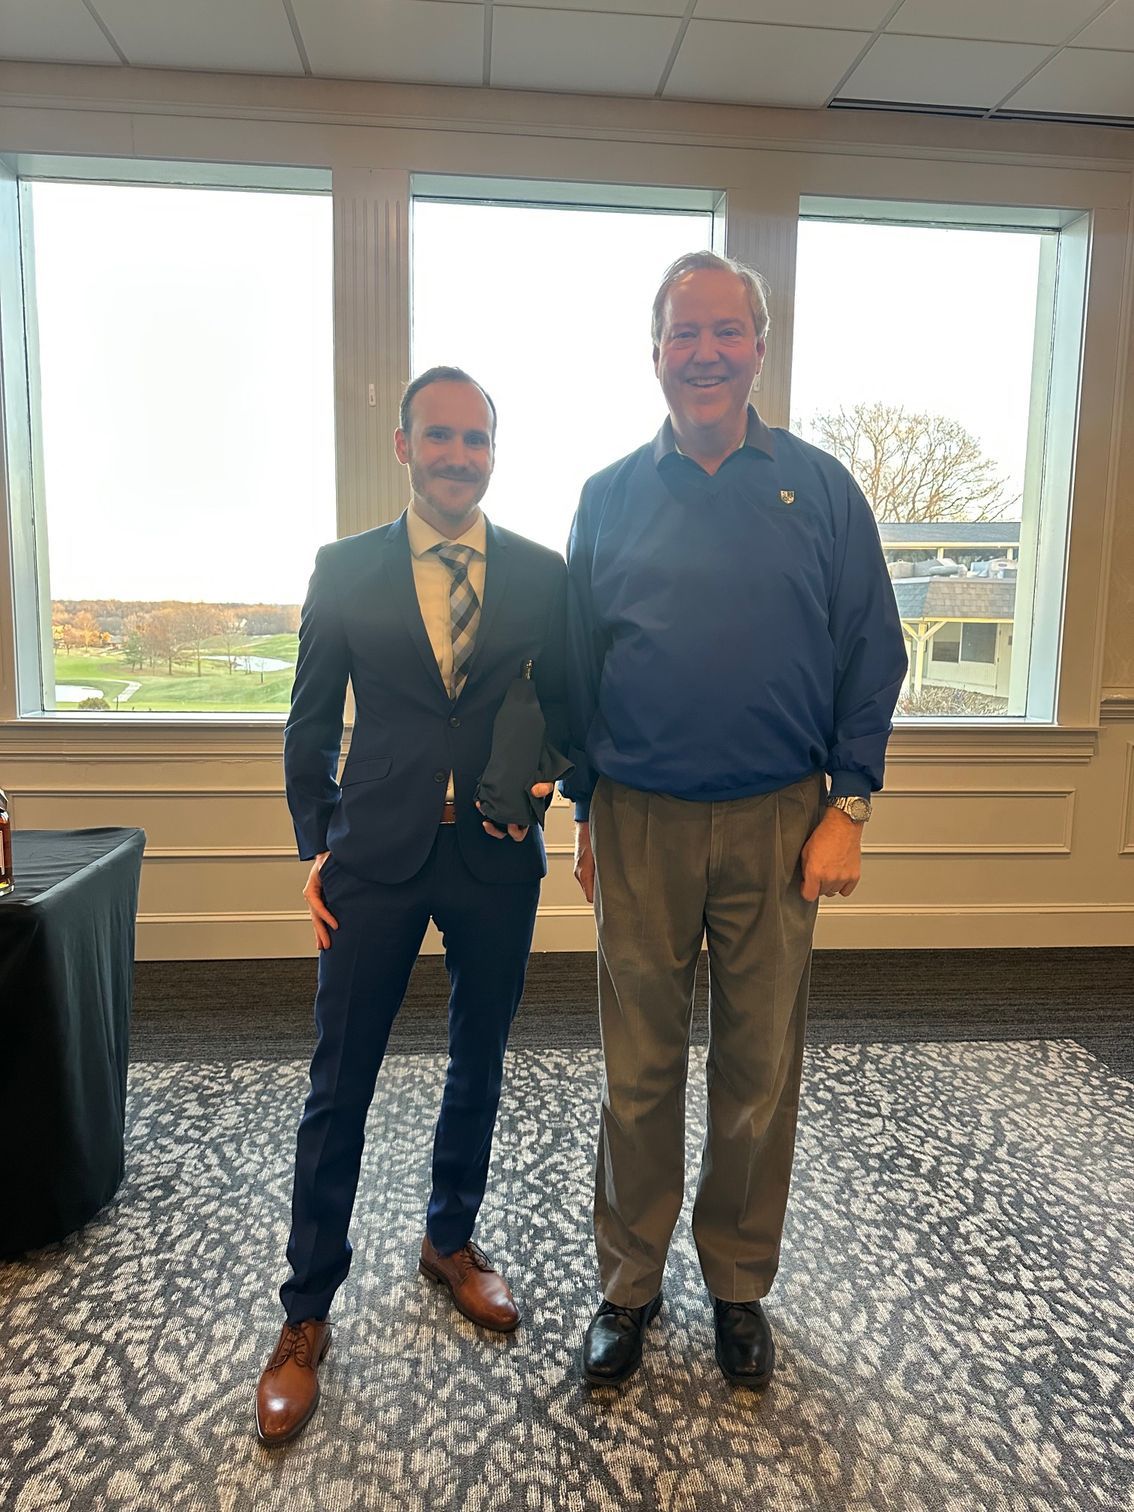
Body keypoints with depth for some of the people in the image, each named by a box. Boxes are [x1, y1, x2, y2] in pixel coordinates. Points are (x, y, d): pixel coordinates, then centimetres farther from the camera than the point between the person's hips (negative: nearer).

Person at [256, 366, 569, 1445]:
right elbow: (310, 723, 5)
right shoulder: (345, 570, 2)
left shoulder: (544, 575, 3)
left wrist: (543, 774, -10)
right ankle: (305, 1315, 25)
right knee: (338, 1086, 5)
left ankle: (450, 1241, 42)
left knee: (478, 1067, 17)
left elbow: (565, 706, 9)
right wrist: (317, 846, 1)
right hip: (375, 858, -1)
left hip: (497, 859, 2)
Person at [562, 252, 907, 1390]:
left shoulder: (819, 488, 4)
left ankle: (739, 1285, 35)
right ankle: (628, 1284, 32)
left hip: (778, 824, 0)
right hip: (641, 826, 1)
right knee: (640, 1071, 10)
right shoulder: (610, 497, 6)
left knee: (760, 1071, 12)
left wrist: (847, 804, -3)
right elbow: (574, 667, 9)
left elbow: (872, 656, 4)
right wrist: (584, 810, 7)